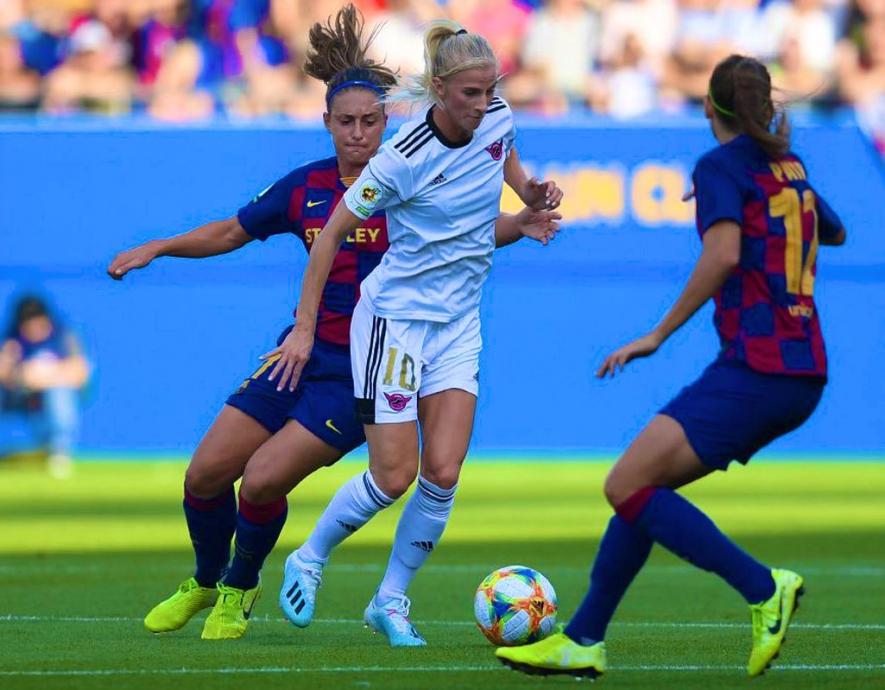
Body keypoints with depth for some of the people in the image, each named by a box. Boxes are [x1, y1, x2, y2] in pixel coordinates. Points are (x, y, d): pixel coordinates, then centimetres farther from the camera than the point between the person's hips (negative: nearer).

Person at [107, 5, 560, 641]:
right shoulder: (306, 187, 5)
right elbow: (233, 232, 16)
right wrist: (158, 248, 6)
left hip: (364, 373, -5)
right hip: (304, 353, 5)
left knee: (264, 479, -17)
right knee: (206, 473, 0)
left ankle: (240, 590, 10)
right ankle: (205, 582, 28)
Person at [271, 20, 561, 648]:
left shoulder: (499, 120, -3)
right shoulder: (403, 159, -20)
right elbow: (333, 232, -10)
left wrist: (528, 220, -7)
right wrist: (305, 328, -11)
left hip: (459, 320, 5)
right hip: (395, 317, -5)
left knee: (443, 472, -7)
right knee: (394, 475, -7)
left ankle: (391, 601, 10)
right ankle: (308, 562, 19)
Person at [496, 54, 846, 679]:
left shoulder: (721, 166, -5)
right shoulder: (791, 168, 18)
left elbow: (724, 254, -21)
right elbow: (835, 233, 37)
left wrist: (658, 335, -14)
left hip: (755, 365, -9)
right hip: (803, 375, 9)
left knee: (627, 486, -11)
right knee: (643, 485, 12)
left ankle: (764, 588, -16)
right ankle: (582, 641, 12)